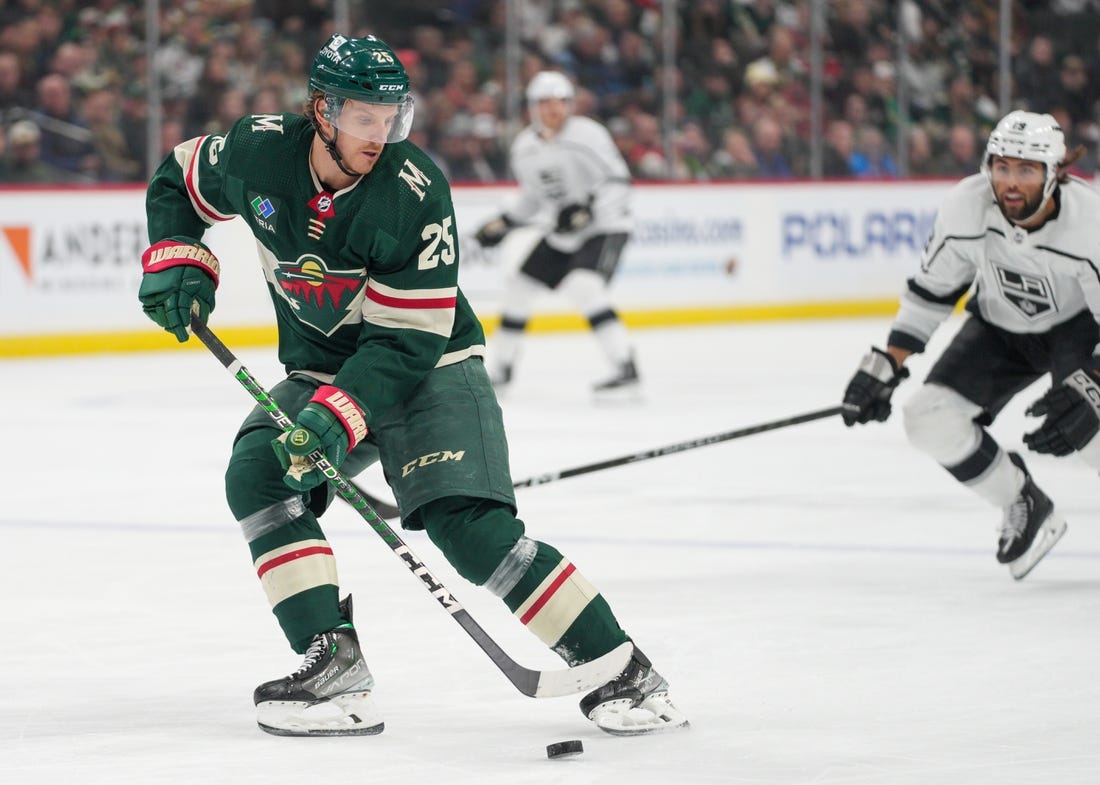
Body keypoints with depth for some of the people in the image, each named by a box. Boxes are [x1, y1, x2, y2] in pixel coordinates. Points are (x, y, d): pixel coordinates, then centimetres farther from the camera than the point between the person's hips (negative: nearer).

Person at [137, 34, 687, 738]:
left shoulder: (415, 192, -25)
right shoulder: (260, 152, -12)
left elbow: (407, 340, -26)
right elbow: (178, 183, 11)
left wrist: (338, 418, -38)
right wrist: (177, 258, -6)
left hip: (432, 365, -5)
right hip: (321, 370, 5)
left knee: (469, 526, -21)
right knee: (257, 474, -21)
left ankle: (624, 674, -16)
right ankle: (335, 666, -21)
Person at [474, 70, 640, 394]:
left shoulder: (586, 134, -18)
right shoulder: (523, 148, 3)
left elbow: (618, 181, -21)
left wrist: (588, 209, -33)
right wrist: (503, 223, 7)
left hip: (604, 227, -8)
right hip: (561, 234, 8)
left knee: (583, 288, -29)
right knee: (519, 287, 10)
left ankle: (625, 367, -29)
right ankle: (500, 368, 27)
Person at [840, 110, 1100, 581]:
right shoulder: (967, 206, -24)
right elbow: (931, 291, -7)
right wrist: (887, 365, -12)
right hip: (1002, 328, 4)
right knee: (931, 420, -13)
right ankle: (1027, 511, 8)